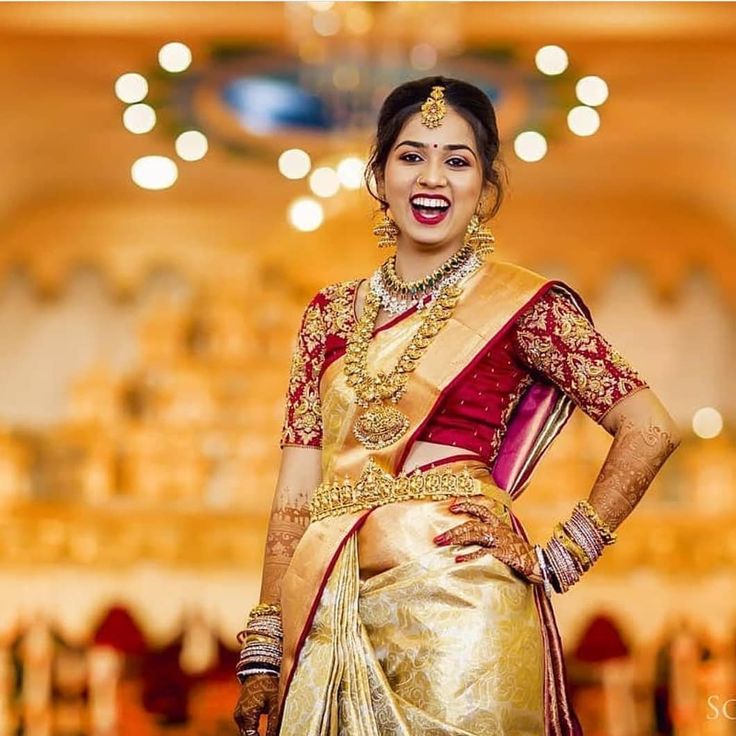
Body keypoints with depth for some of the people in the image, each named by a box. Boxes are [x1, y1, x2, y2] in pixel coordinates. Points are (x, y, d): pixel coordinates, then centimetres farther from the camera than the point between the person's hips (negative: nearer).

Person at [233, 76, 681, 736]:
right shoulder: (333, 314, 12)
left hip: (456, 605, -4)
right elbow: (296, 492, 9)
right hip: (328, 618, 4)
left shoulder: (523, 305, 0)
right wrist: (262, 649, 2)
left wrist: (559, 559, -6)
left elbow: (651, 428, -4)